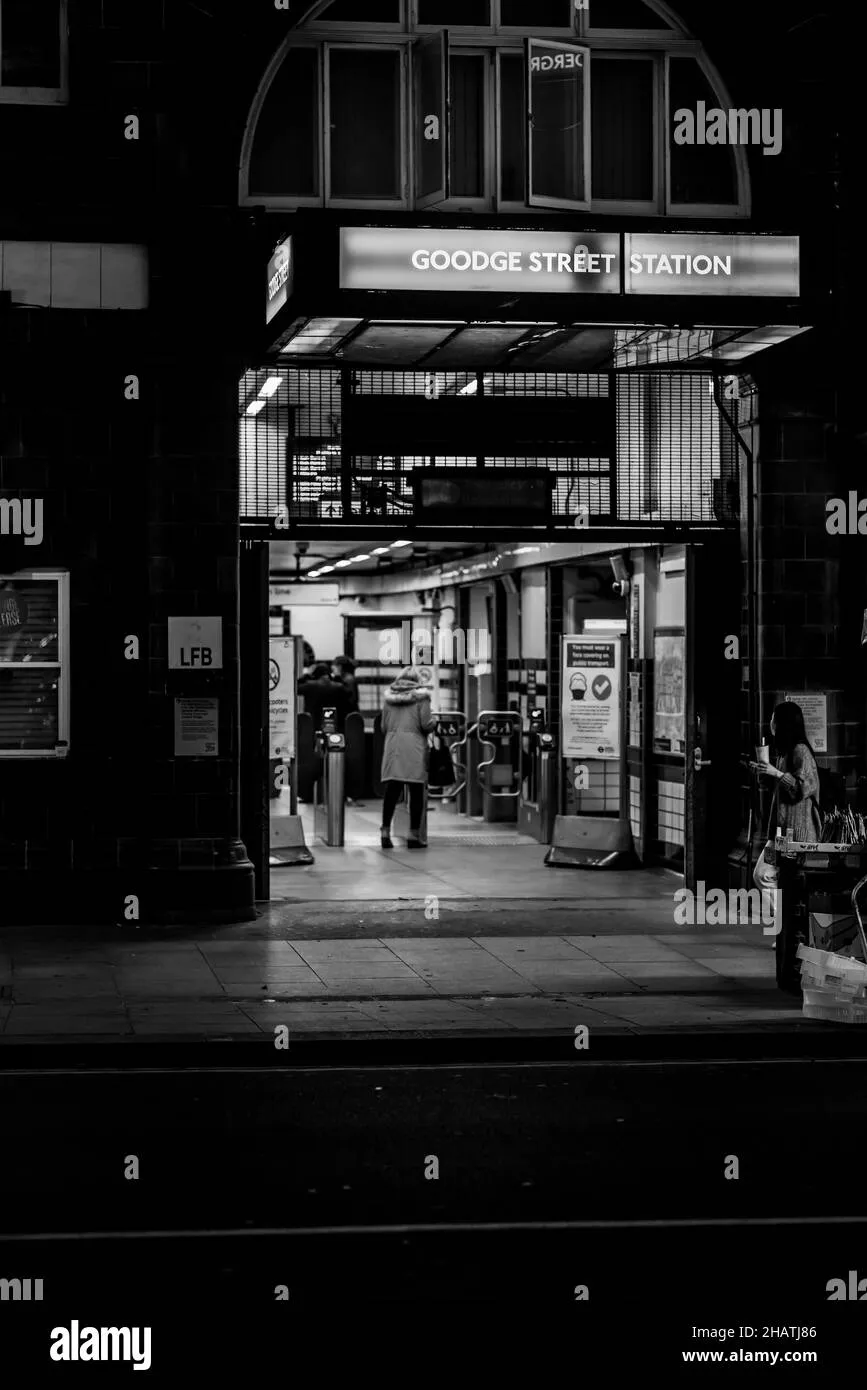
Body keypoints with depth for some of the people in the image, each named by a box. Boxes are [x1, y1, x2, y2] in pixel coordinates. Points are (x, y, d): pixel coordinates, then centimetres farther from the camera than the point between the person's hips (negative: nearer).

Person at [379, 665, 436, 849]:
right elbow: (426, 724, -8)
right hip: (414, 747, -4)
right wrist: (435, 722, 13)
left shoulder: (390, 696, 10)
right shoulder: (421, 696, -2)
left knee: (391, 791, 5)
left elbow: (384, 726, 11)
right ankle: (414, 835, 2)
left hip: (392, 746, 4)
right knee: (416, 791, 2)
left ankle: (385, 832, 2)